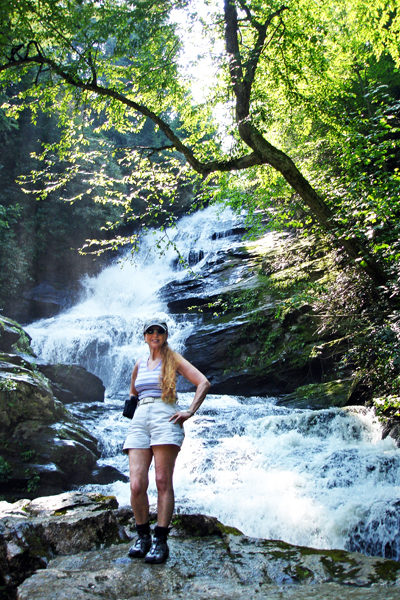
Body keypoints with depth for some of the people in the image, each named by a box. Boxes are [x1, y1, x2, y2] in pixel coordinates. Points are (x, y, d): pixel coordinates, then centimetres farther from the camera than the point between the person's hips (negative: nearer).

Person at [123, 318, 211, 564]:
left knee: (163, 483, -8)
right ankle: (143, 536, 9)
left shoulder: (173, 359, 9)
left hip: (165, 418, -4)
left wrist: (190, 412, -7)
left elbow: (204, 383, 0)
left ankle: (161, 540, -3)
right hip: (140, 420, 4)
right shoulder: (140, 365, 22)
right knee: (136, 485, -8)